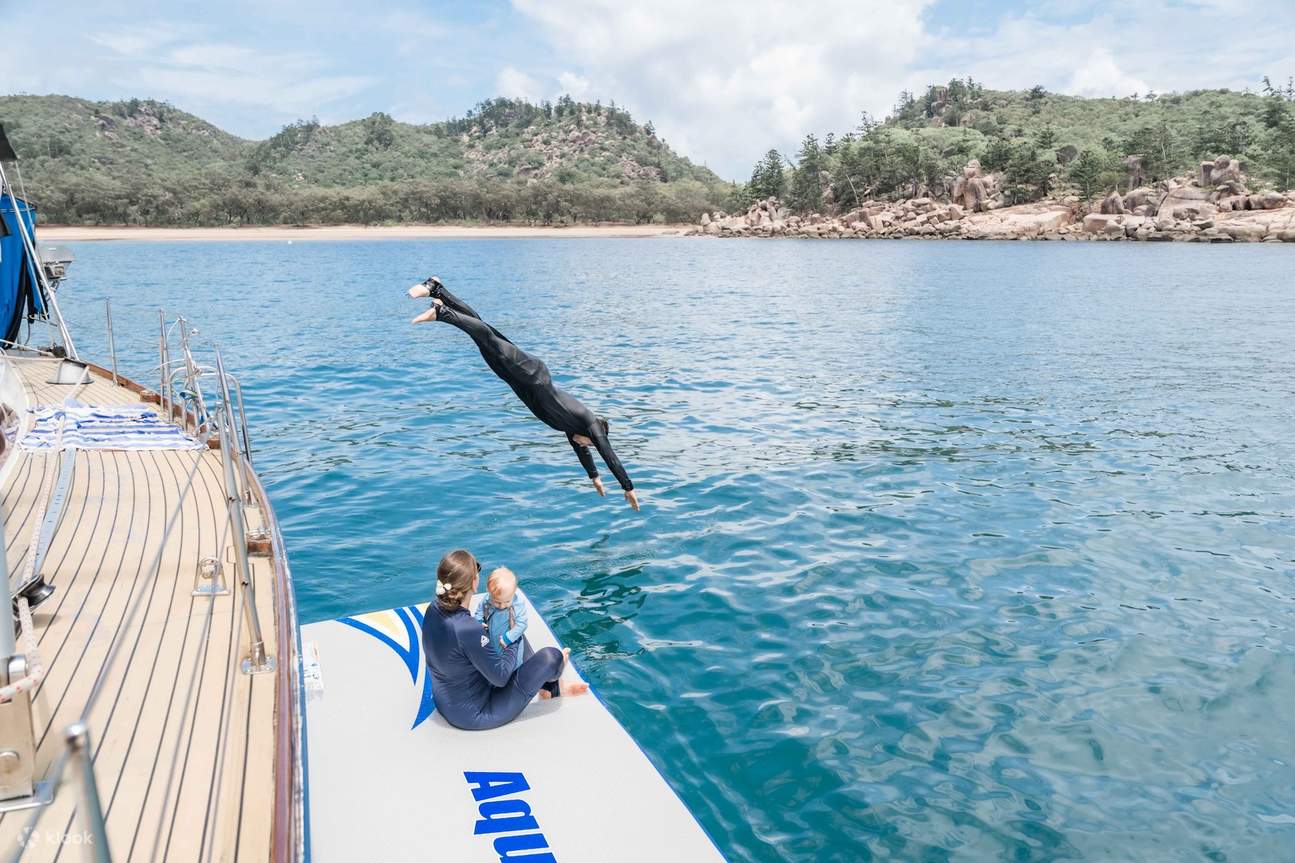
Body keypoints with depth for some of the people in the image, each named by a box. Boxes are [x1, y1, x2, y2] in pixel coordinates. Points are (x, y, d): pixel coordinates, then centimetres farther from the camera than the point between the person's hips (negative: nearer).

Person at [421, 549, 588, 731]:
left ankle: (551, 686, 32)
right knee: (550, 656, -7)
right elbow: (501, 677, -24)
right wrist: (513, 642, -10)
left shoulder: (433, 609, -11)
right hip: (476, 717, -9)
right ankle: (555, 686, 29)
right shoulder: (467, 629, -36)